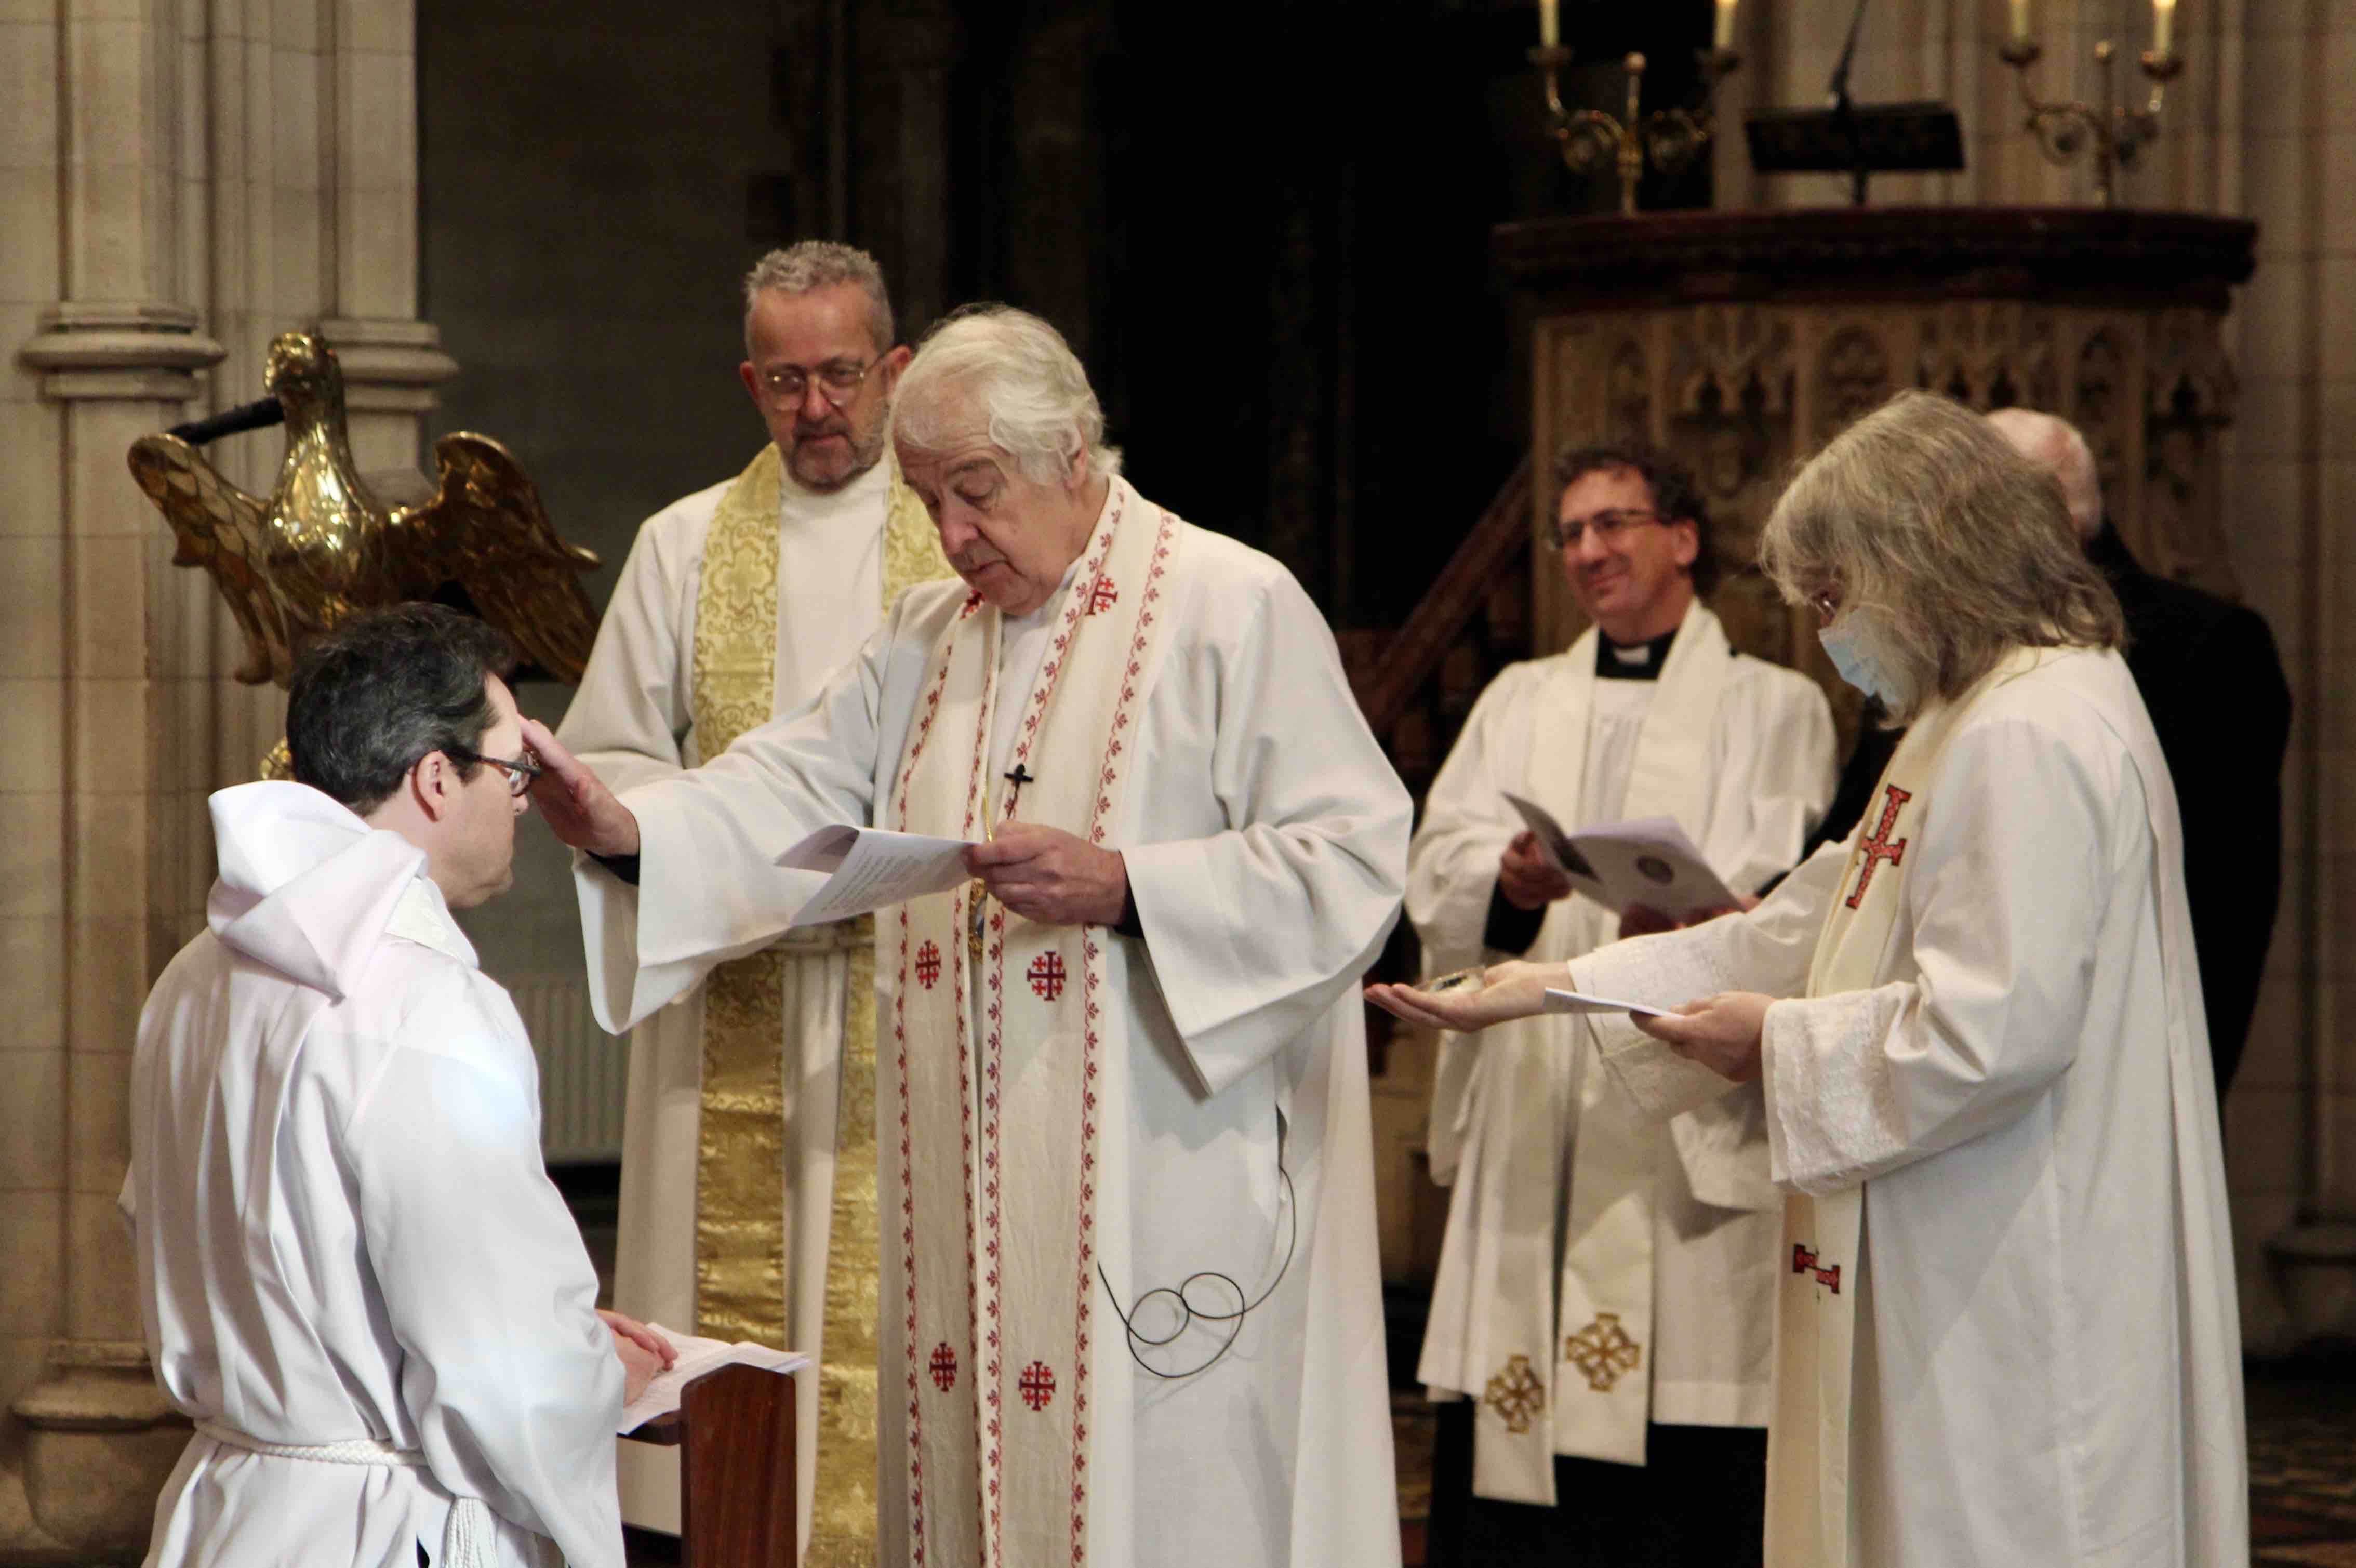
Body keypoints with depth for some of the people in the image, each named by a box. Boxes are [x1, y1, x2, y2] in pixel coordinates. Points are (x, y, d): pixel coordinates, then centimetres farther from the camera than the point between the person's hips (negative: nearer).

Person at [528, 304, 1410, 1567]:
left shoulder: (1235, 610, -6)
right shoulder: (929, 636, 16)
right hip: (974, 1199, 6)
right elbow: (793, 790, 8)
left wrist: (1123, 889, -22)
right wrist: (629, 830, -10)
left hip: (1162, 1183, -6)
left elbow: (1353, 861, -12)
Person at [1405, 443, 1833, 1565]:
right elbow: (1436, 868, 7)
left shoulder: (1773, 708, 10)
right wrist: (1506, 883, -16)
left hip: (1690, 1133, -3)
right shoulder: (1519, 701, 22)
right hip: (1533, 1124, 3)